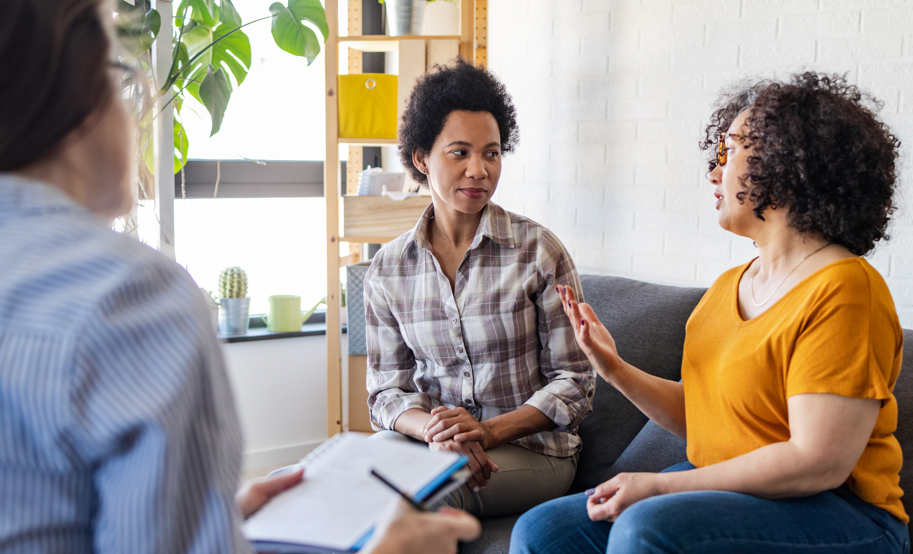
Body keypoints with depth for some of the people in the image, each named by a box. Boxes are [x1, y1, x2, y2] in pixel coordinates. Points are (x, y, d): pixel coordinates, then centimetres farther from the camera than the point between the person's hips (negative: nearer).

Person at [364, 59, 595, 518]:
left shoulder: (538, 250, -5)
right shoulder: (387, 270, 4)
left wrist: (489, 430, -19)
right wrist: (433, 428, -19)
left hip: (529, 446, -3)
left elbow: (573, 383, -4)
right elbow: (387, 391, 4)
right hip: (427, 436, 3)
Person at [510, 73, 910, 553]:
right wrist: (616, 370, -1)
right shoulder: (730, 285, 13)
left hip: (835, 515, -7)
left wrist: (658, 486, -19)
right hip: (723, 494, 8)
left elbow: (819, 463, -21)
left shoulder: (842, 289, -15)